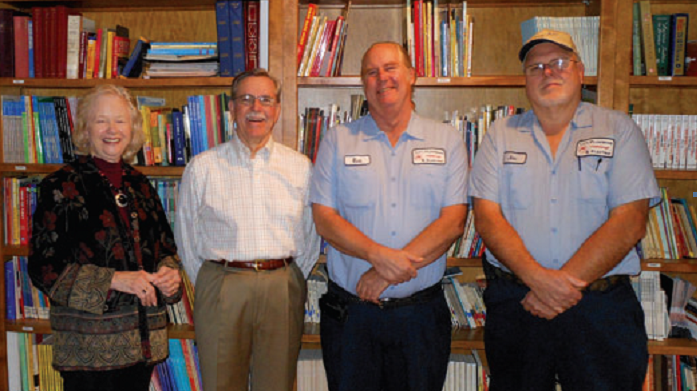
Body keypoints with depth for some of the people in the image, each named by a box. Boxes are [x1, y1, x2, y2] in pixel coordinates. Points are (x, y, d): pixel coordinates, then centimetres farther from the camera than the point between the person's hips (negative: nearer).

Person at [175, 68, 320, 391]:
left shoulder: (300, 167, 7)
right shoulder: (202, 168, 4)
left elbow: (311, 234, 12)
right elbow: (186, 234, 9)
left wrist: (292, 284, 8)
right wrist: (209, 286, 7)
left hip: (282, 289, 1)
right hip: (220, 288, -1)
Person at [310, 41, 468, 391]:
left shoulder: (447, 141, 4)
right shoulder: (338, 141, 5)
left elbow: (453, 221, -5)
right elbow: (324, 219, -3)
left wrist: (389, 271, -15)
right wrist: (379, 255, -19)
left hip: (423, 313, 0)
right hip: (351, 313, 0)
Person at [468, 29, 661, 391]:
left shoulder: (618, 130, 4)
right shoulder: (501, 135, 8)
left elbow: (629, 222, -7)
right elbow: (487, 217, -2)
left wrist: (566, 281, -15)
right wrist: (537, 277, -17)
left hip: (602, 309, -1)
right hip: (514, 303, 1)